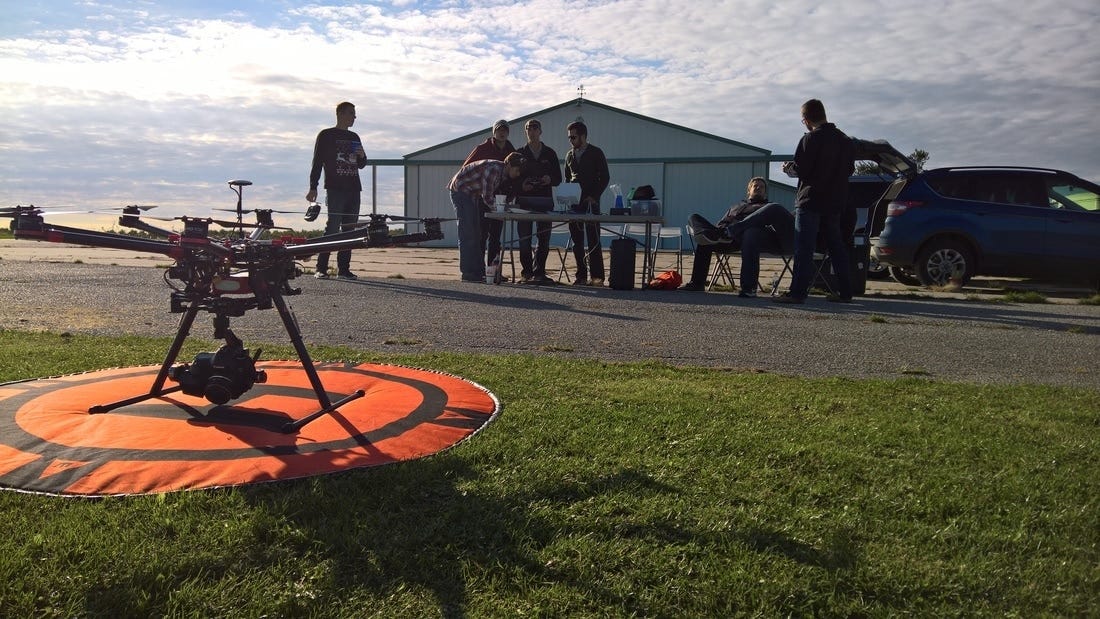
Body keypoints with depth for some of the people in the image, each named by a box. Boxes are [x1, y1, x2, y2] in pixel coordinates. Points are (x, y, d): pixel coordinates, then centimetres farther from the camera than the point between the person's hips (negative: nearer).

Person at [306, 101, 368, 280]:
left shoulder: (354, 138, 21)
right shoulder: (326, 136, 4)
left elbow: (361, 165, 26)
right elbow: (317, 163, 1)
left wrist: (362, 156, 3)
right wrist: (313, 187, -7)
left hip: (353, 189, 6)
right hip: (335, 188, -6)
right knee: (332, 228, -12)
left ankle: (343, 268, 6)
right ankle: (321, 268, -9)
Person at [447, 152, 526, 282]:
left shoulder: (503, 174, 3)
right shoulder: (494, 169, -26)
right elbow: (487, 198, -25)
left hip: (472, 195, 10)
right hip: (460, 190, -10)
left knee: (476, 233, 9)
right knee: (468, 234, -10)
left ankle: (478, 271, 13)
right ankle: (467, 273, -8)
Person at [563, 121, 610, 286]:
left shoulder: (596, 153, 0)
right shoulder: (569, 155, 16)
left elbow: (605, 177, -2)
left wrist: (594, 196, -11)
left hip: (590, 202, -5)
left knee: (593, 240, -7)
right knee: (577, 241, 4)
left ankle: (597, 276, -6)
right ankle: (581, 276, 8)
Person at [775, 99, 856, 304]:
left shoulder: (810, 139, -11)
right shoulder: (845, 140, 12)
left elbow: (800, 170, -15)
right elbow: (849, 169, 16)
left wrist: (787, 167, 5)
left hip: (811, 202, -7)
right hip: (835, 202, 7)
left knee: (803, 249, -7)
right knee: (836, 246, 13)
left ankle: (798, 292, -10)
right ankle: (845, 291, 15)